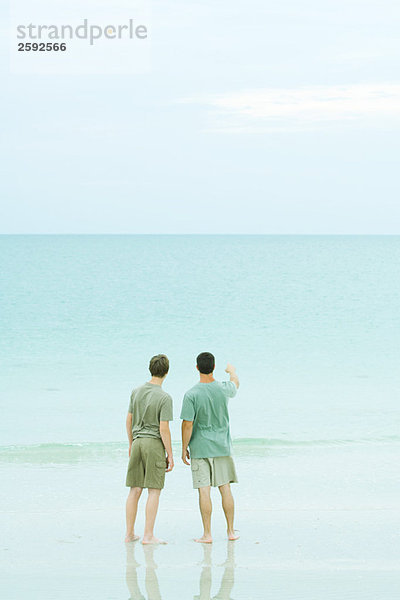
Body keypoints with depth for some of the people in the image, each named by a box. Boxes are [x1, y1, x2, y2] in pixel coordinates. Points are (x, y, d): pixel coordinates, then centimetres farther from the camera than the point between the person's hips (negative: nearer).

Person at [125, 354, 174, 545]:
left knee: (135, 489, 9)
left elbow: (129, 420, 11)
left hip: (137, 442, 5)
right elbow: (164, 429, -14)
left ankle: (129, 533, 12)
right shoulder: (164, 398, -13)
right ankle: (148, 535, -5)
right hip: (154, 443, -5)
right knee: (154, 490, -2)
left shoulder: (136, 392, 4)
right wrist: (170, 455, -7)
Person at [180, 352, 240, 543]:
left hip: (200, 448, -3)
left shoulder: (191, 395, -14)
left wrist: (184, 448, -2)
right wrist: (232, 371, 44)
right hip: (222, 448, 3)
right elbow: (235, 383, 22)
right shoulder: (223, 389, -4)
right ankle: (231, 531, 14)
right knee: (225, 488, 9)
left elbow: (187, 424, -14)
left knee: (204, 490, -1)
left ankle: (207, 534, 0)